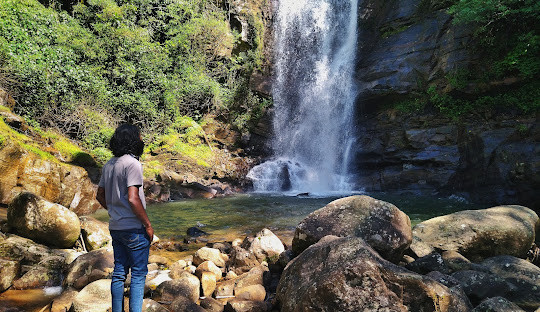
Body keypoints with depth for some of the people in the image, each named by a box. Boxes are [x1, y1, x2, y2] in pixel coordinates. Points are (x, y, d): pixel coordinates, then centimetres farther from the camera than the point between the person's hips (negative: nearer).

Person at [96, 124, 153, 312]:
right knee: (139, 274, 2)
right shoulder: (132, 163, -16)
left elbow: (100, 195, 17)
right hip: (134, 228, -8)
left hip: (115, 227, 8)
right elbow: (133, 199, -22)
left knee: (119, 273, 15)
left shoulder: (108, 165, 9)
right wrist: (148, 225, -15)